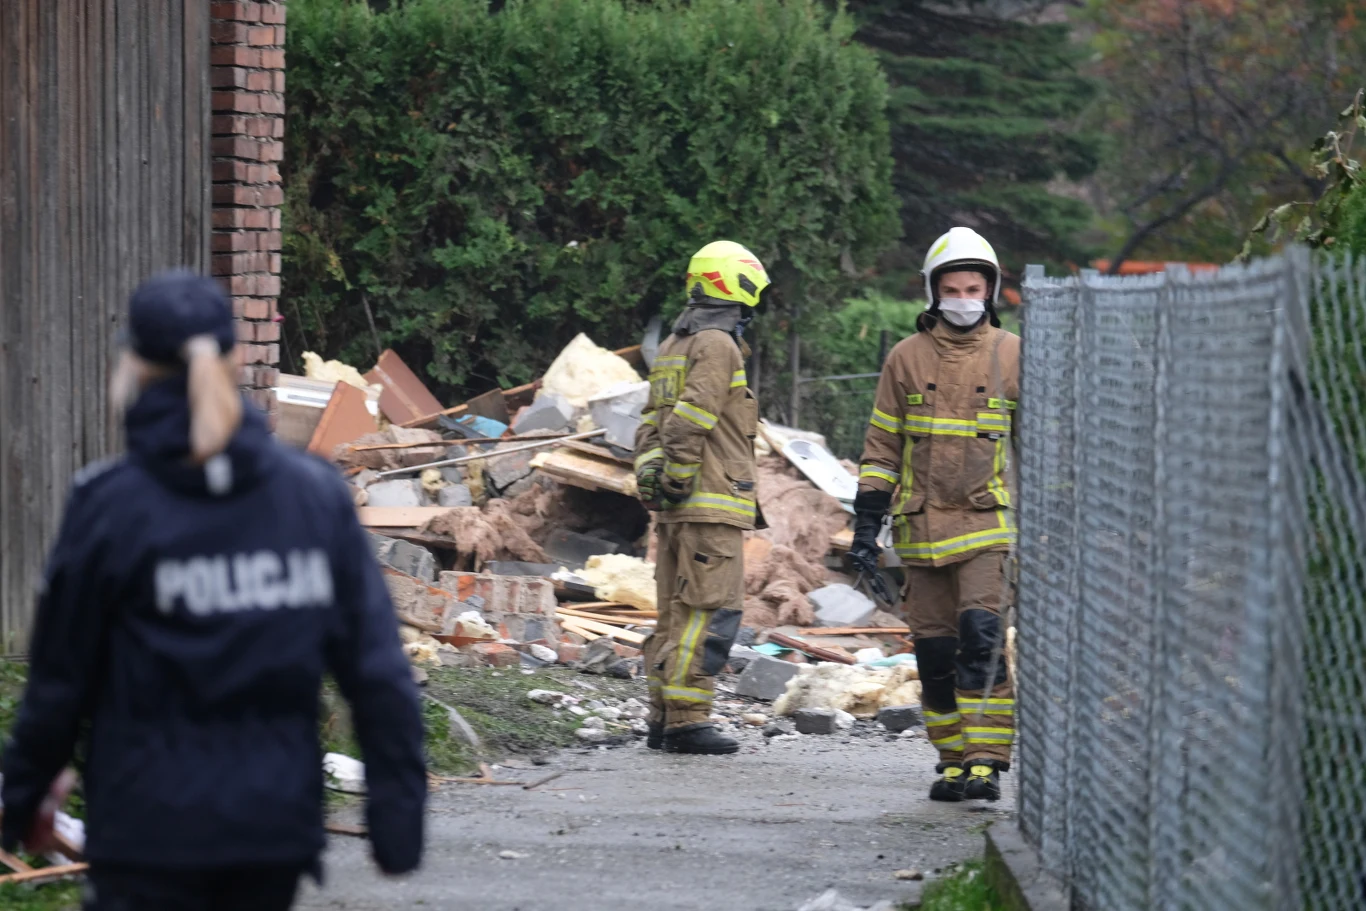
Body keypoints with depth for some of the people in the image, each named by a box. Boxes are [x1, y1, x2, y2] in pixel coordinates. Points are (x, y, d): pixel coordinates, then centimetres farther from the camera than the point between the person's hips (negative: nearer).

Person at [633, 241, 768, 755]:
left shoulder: (673, 347, 18)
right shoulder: (718, 345, -12)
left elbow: (651, 424, 18)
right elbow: (689, 421, -21)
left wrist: (651, 479, 15)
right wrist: (677, 481, -15)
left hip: (677, 507, 10)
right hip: (712, 505, -10)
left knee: (678, 612, 12)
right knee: (710, 614, -9)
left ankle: (663, 718, 14)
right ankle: (686, 721, -13)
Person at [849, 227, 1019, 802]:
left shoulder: (1012, 356, 4)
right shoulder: (906, 359, 7)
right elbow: (882, 447, 10)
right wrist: (867, 523, 4)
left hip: (989, 523, -2)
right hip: (922, 527, 2)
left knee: (982, 637, -16)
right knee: (935, 650, 4)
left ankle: (986, 761, -15)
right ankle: (953, 760, 15)